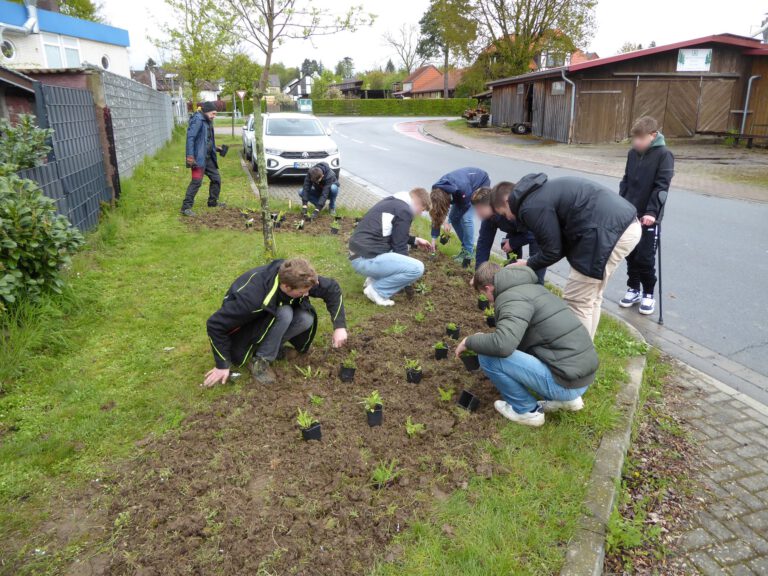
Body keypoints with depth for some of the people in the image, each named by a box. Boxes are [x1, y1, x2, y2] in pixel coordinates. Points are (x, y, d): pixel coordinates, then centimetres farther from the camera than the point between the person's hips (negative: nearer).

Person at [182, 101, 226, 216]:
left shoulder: (207, 121, 17)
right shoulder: (197, 120, -13)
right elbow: (190, 137, -20)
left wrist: (216, 149, 18)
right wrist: (190, 155, -27)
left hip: (208, 157, 10)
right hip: (199, 158, -10)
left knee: (216, 178, 15)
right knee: (197, 181, -14)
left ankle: (213, 202, 31)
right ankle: (186, 207, -10)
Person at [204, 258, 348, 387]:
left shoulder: (296, 278, -26)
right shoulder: (252, 297, -41)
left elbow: (331, 288, -11)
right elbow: (216, 324, -30)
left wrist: (340, 326, -19)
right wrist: (223, 365, -23)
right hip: (245, 326, -5)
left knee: (307, 319, -22)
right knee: (284, 314, -33)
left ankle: (272, 344, 0)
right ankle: (260, 360, -15)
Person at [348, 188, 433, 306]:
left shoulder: (391, 201, 18)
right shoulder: (404, 211, -10)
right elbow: (399, 247, -7)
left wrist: (415, 240, 29)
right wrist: (407, 269, 7)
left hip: (358, 255, 10)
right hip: (366, 259, -10)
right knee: (417, 268, -14)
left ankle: (373, 279, 16)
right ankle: (376, 290, -4)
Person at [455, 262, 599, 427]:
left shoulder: (512, 298, -15)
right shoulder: (530, 287, 15)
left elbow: (502, 345, -31)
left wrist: (469, 341, -12)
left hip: (568, 381, -10)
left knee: (487, 356, -11)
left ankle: (528, 410, 7)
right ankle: (566, 398, 19)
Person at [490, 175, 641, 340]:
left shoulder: (532, 206, -9)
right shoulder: (542, 191, 22)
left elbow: (553, 251, -5)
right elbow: (562, 241, 22)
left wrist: (527, 265, 12)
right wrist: (532, 262, 18)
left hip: (608, 231, -10)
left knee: (577, 302, 1)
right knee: (591, 298, 20)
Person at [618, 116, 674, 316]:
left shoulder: (664, 154, -11)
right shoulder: (632, 153, 6)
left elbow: (661, 187, -16)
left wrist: (651, 212, -23)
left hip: (649, 216, -5)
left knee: (645, 257, -1)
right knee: (631, 254, 11)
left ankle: (648, 294, 15)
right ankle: (633, 288, 25)